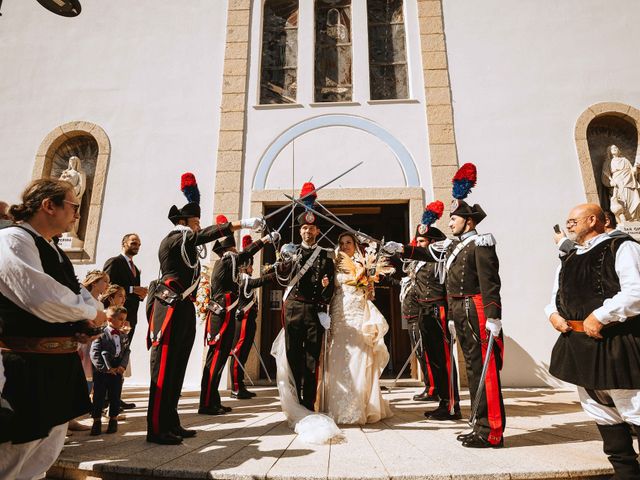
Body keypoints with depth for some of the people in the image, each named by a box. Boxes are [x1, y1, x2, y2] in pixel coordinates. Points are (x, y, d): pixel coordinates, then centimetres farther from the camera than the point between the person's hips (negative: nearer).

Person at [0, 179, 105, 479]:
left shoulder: (54, 252, 14)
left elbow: (76, 291, 20)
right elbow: (41, 297, -27)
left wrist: (86, 323, -2)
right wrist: (91, 312, -10)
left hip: (61, 364, 9)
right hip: (28, 368, -9)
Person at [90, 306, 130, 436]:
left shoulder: (124, 336, 7)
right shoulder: (101, 335, -10)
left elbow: (127, 352, 6)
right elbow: (94, 353, -14)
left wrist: (122, 366, -9)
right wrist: (105, 368, -15)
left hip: (117, 371, 4)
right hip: (101, 372, -4)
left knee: (115, 397, 11)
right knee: (99, 397, 6)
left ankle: (113, 420, 25)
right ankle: (97, 421, 20)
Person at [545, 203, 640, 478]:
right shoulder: (568, 260, 16)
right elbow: (557, 295, 22)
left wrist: (599, 316, -21)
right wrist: (553, 314, 2)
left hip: (616, 345, -8)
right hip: (579, 345, 8)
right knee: (602, 414, 16)